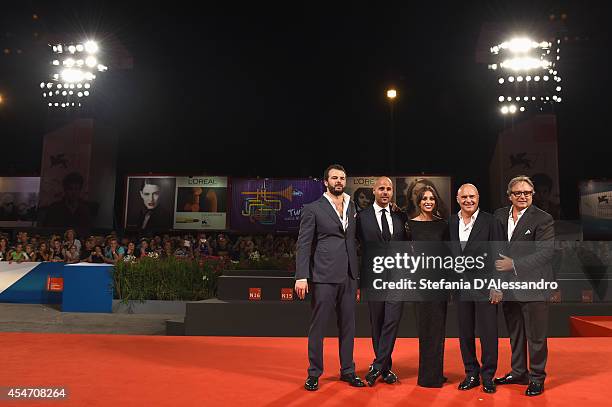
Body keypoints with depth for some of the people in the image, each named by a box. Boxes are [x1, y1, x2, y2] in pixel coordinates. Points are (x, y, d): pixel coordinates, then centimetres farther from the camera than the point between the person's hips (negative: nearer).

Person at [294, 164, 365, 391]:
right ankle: (314, 374, 16)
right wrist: (301, 277, -12)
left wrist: (357, 272, 5)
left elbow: (355, 240, 14)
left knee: (348, 325, 12)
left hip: (348, 276, 5)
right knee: (318, 326, 2)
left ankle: (347, 371, 25)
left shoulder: (353, 207, 13)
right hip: (323, 276, -5)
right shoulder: (313, 209, -1)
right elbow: (303, 244, -5)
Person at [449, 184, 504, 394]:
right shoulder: (450, 223, 7)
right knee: (465, 333, 10)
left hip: (485, 286, -3)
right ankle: (471, 374, 24)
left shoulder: (490, 221, -4)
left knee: (488, 333, 4)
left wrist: (497, 286, -10)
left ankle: (488, 376, 19)